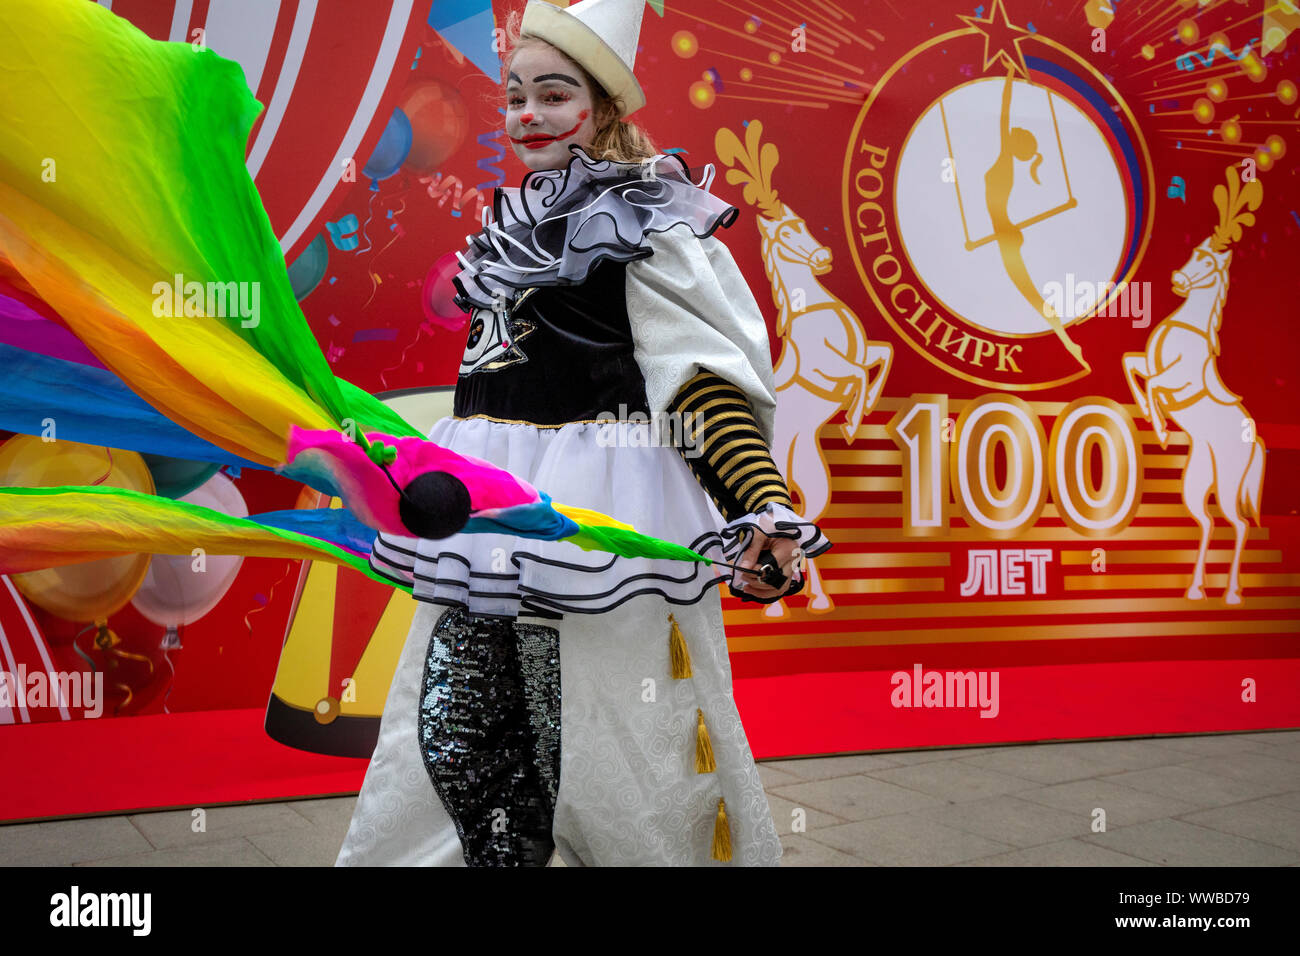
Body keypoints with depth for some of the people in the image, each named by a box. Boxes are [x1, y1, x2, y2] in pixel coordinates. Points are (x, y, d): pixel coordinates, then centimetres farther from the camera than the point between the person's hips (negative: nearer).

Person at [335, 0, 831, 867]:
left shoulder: (647, 226, -6)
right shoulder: (518, 227, 17)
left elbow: (708, 379, -15)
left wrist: (765, 509, -26)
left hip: (596, 518, -7)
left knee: (618, 749, -1)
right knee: (451, 743, 8)